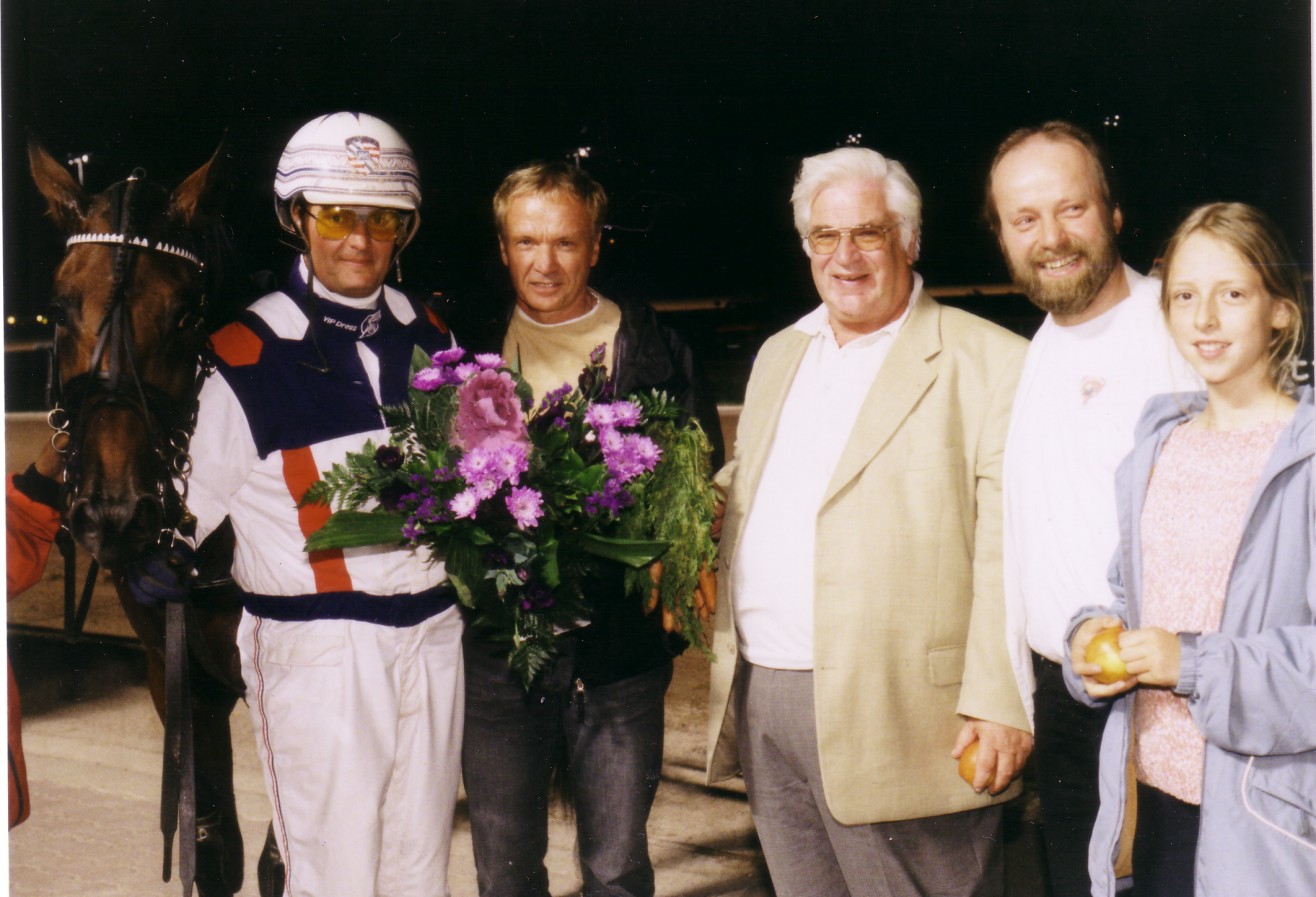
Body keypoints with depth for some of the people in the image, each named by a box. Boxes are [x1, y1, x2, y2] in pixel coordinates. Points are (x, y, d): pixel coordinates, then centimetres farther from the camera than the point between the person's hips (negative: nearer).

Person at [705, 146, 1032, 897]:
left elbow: (1007, 549, -12)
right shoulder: (780, 356, 17)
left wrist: (999, 705, -17)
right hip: (761, 692, 7)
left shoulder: (990, 363, -6)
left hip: (896, 715, -6)